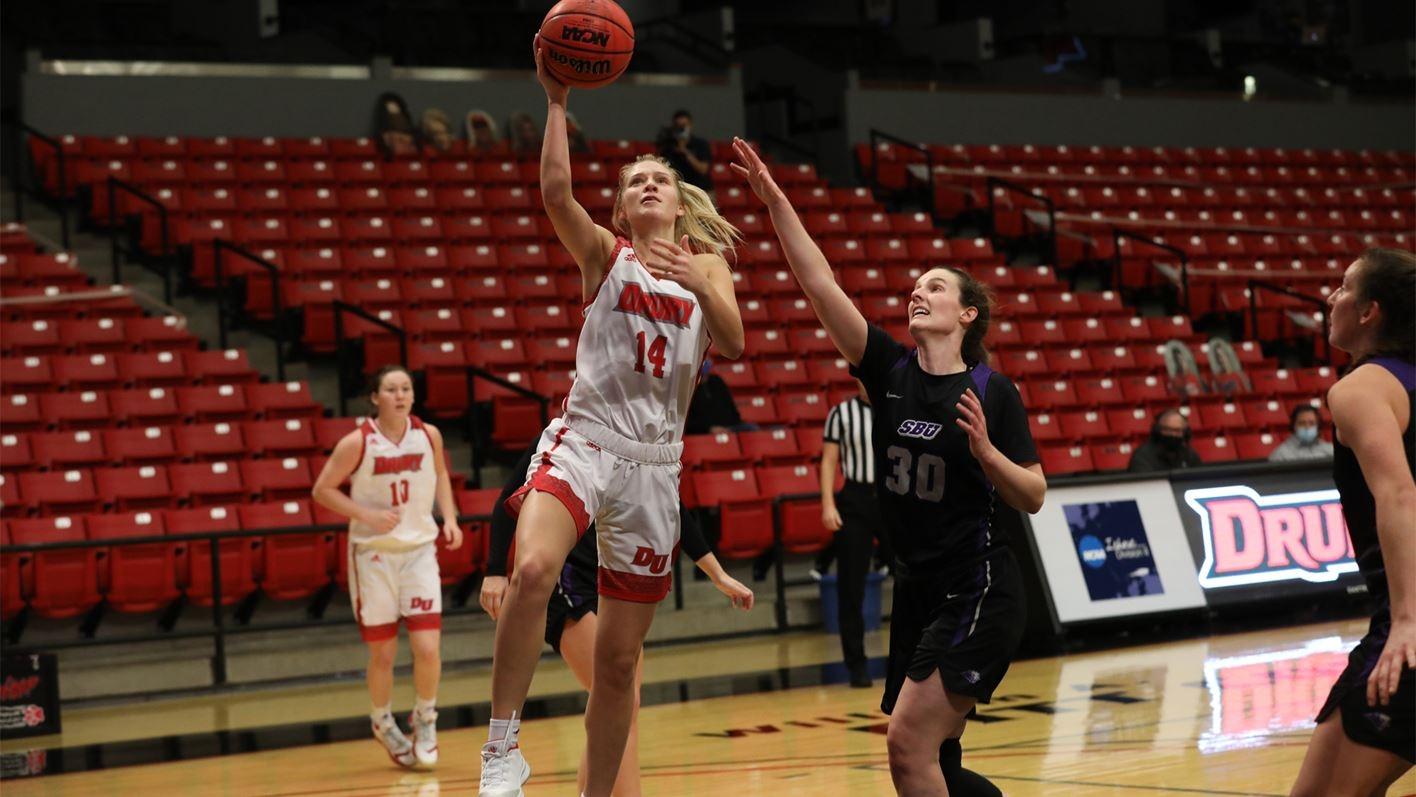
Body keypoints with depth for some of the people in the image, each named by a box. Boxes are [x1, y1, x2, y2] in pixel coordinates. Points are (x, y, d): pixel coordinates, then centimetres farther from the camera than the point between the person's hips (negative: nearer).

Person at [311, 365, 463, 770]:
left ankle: (425, 719, 16)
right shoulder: (357, 443, -12)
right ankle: (383, 723, 32)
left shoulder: (428, 435, -2)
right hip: (373, 553, -2)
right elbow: (322, 490, -6)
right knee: (383, 654, 5)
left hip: (419, 550, 2)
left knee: (428, 648, -10)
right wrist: (367, 515, -17)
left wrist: (449, 516, 3)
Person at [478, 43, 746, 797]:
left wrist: (699, 283, -17)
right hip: (582, 441, -3)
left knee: (619, 658, 6)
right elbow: (555, 191, -14)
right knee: (533, 568, -33)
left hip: (653, 462, 3)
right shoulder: (604, 252, 6)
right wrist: (556, 101, -20)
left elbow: (733, 346, -2)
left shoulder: (706, 263, 14)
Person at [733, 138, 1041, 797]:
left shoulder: (993, 392, -6)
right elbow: (820, 283, -4)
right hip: (917, 592, 6)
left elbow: (1033, 498, -4)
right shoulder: (889, 371, 4)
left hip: (978, 594, -6)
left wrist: (983, 449, -20)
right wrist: (775, 201, -10)